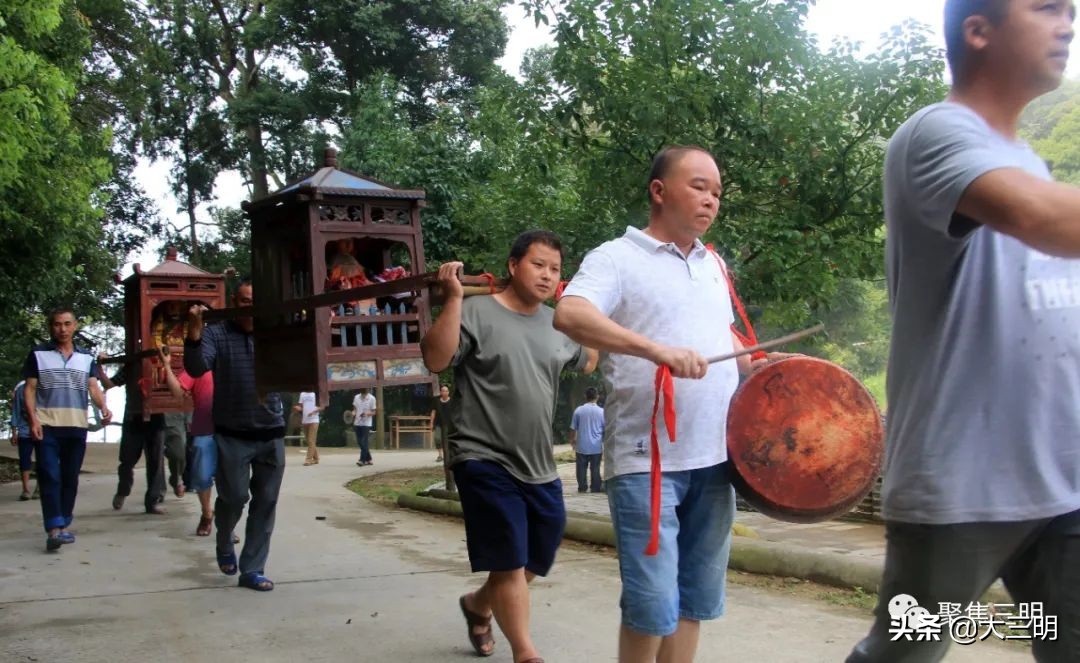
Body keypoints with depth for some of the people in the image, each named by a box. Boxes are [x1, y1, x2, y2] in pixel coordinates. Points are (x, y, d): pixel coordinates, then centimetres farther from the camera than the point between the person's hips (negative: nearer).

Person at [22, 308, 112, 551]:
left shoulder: (86, 358, 11)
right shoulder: (38, 355, 4)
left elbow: (93, 387, 2)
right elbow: (30, 389, 2)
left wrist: (104, 408, -19)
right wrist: (33, 419, -11)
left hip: (77, 427, 3)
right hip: (47, 427, -3)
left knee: (70, 478, 8)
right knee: (50, 477, -10)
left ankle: (63, 525, 18)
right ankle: (54, 530, -15)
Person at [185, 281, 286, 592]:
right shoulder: (216, 334, -2)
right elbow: (196, 369, -15)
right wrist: (194, 331, -31)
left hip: (271, 434, 3)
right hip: (232, 435, -2)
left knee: (266, 502, 3)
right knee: (234, 497, -1)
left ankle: (252, 569, 13)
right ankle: (224, 543, 32)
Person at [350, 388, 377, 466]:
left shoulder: (371, 398, -6)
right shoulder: (356, 397, 6)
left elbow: (374, 412, -5)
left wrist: (367, 413, -24)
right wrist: (353, 413, -6)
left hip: (366, 424, -5)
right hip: (357, 423, 5)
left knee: (364, 442, -10)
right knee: (359, 442, 7)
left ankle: (362, 460, -10)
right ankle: (368, 459, 19)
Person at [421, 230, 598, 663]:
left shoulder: (558, 325, 9)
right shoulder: (476, 313, -11)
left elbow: (588, 362, 26)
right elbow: (435, 360, -21)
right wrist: (453, 300, -27)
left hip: (539, 467, 7)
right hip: (485, 462, -7)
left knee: (539, 558, 16)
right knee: (509, 561, -4)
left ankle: (478, 605, 41)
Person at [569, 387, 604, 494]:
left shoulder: (578, 410, -4)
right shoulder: (601, 411, -4)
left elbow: (573, 428, 1)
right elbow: (605, 429, 0)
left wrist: (572, 440, 16)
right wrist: (605, 442, 15)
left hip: (581, 446, 0)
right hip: (596, 446, 0)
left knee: (582, 467, 9)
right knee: (595, 468, 6)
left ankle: (582, 487, 11)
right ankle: (596, 487, 9)